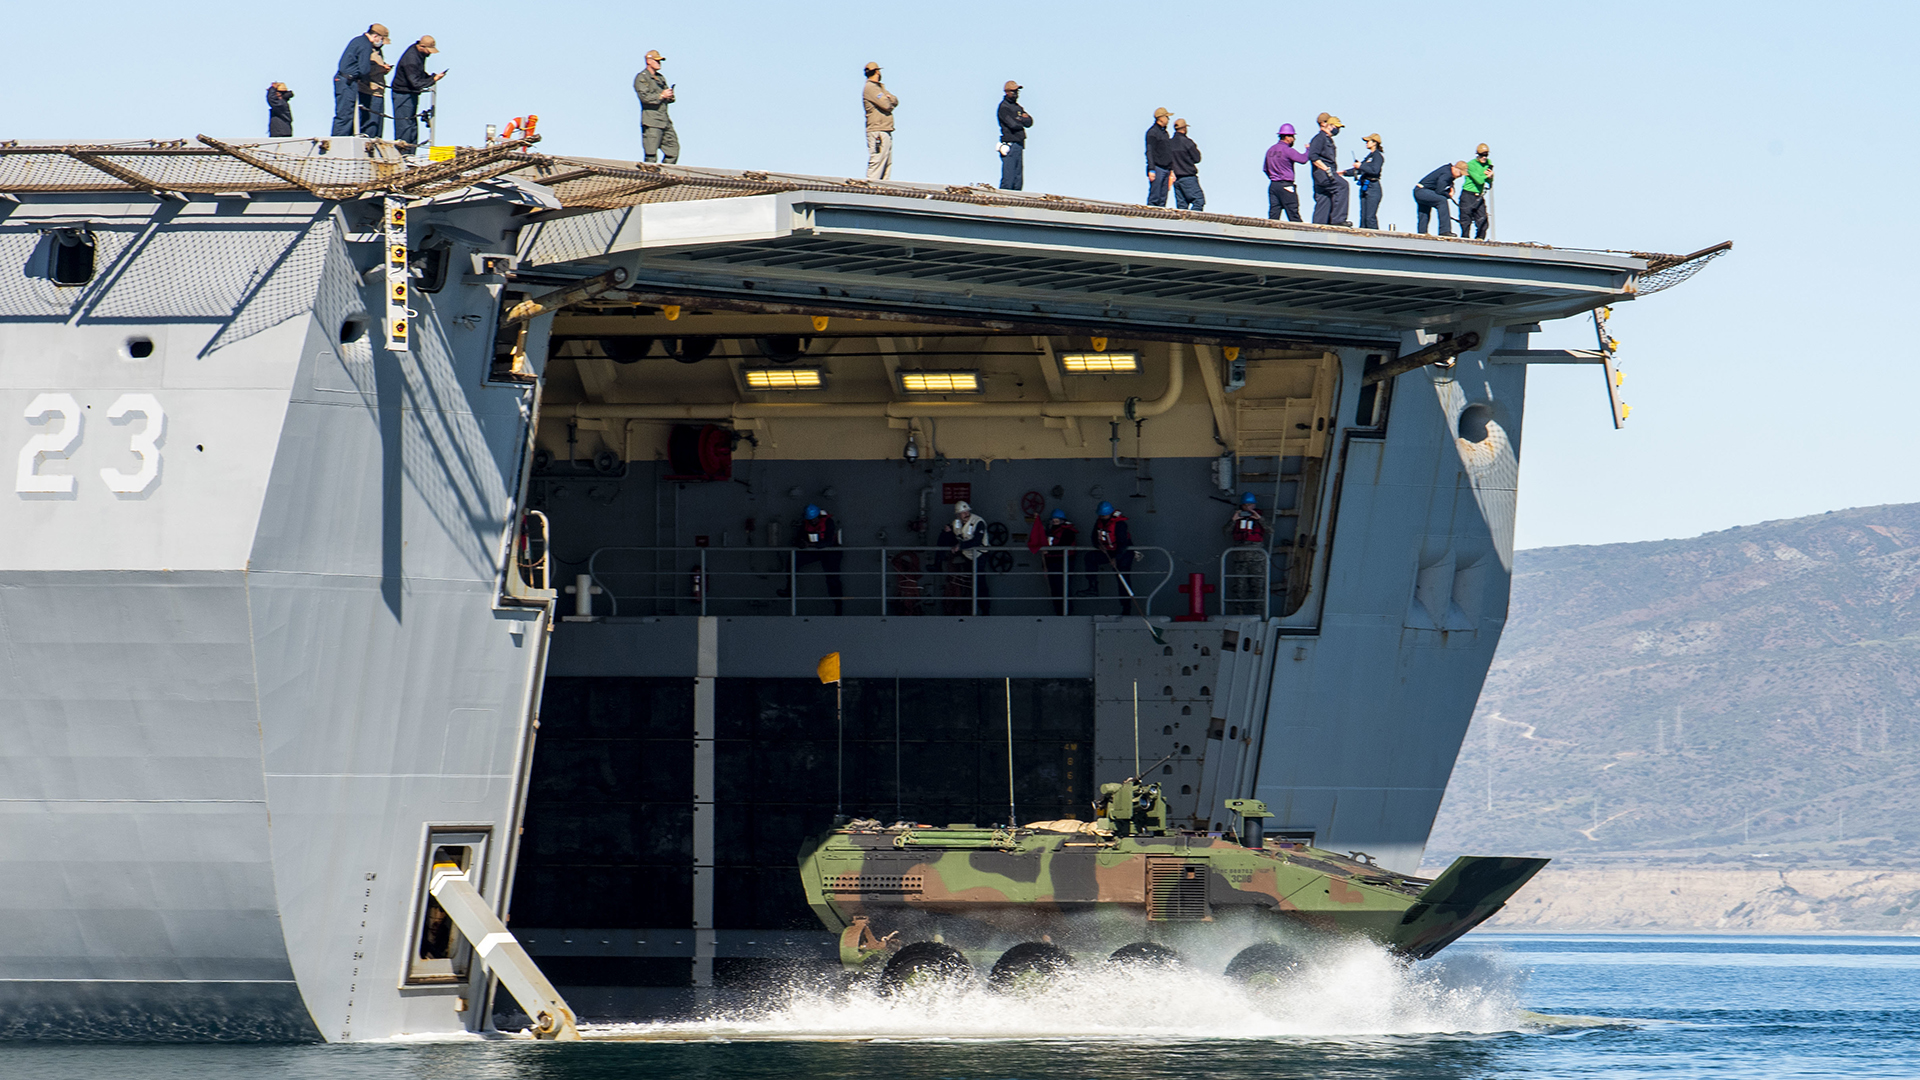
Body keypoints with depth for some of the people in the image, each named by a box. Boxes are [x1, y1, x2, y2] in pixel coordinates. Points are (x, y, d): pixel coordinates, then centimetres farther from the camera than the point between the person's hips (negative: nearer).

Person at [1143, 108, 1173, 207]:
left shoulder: (1165, 133, 19)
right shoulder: (1152, 132, -5)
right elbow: (1149, 152, -11)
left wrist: (1171, 170, 21)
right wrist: (1151, 170, -18)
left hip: (1166, 169, 8)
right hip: (1157, 168, -8)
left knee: (1162, 200, 3)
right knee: (1154, 198, -11)